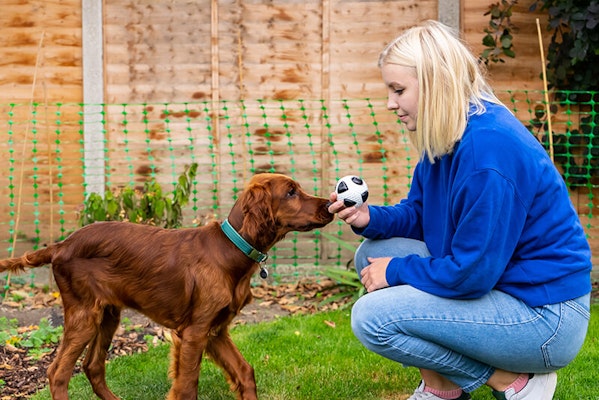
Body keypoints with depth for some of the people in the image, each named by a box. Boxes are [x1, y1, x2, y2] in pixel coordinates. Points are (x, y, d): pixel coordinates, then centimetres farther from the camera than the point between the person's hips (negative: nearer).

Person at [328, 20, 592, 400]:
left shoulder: (489, 150, -27)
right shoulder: (442, 139, 3)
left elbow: (470, 274, -26)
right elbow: (418, 215, 15)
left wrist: (397, 271, -11)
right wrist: (369, 218, -5)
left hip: (544, 317, -10)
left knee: (372, 317, -17)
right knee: (373, 252, 8)